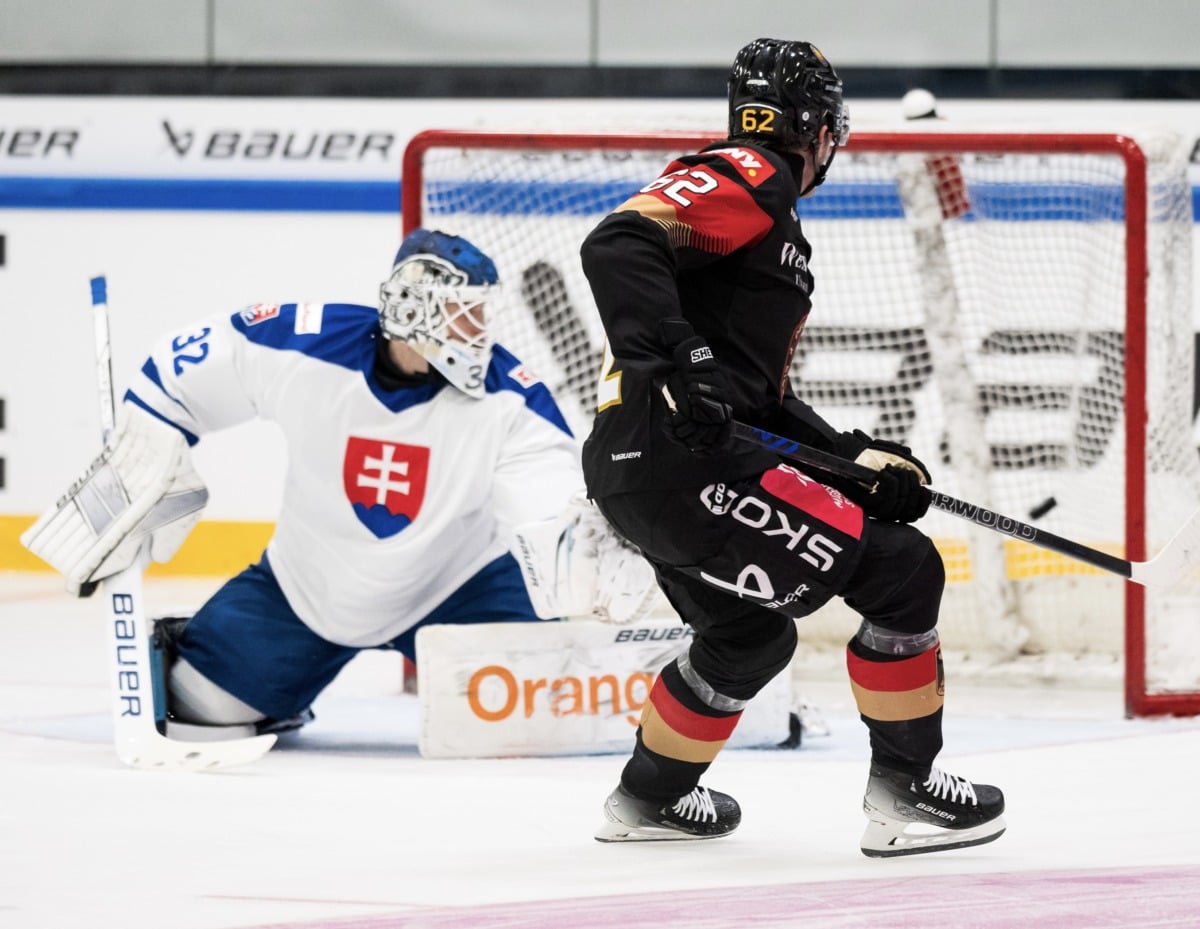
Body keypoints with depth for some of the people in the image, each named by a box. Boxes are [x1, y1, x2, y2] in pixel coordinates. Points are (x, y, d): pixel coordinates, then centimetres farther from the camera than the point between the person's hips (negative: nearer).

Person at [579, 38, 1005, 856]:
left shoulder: (771, 226, 25)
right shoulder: (748, 180, -7)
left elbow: (763, 398, 25)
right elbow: (619, 244, -23)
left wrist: (856, 456, 16)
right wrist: (677, 361, -31)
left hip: (631, 473, 11)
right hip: (677, 461, -11)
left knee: (751, 634, 30)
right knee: (901, 570, -6)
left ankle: (650, 799, 43)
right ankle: (905, 791, 1)